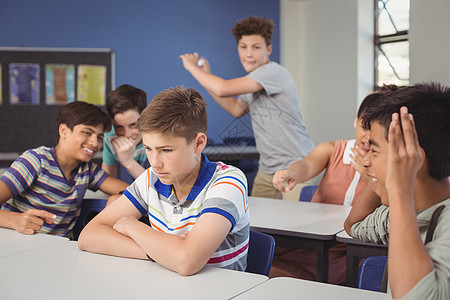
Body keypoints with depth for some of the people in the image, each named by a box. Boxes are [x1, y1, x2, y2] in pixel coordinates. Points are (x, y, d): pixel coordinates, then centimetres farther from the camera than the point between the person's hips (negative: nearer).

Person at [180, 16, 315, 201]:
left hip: (297, 167, -9)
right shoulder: (253, 79, 10)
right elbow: (237, 109, 27)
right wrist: (207, 77, 19)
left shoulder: (273, 72, -20)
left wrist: (192, 67, -11)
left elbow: (223, 89, -28)